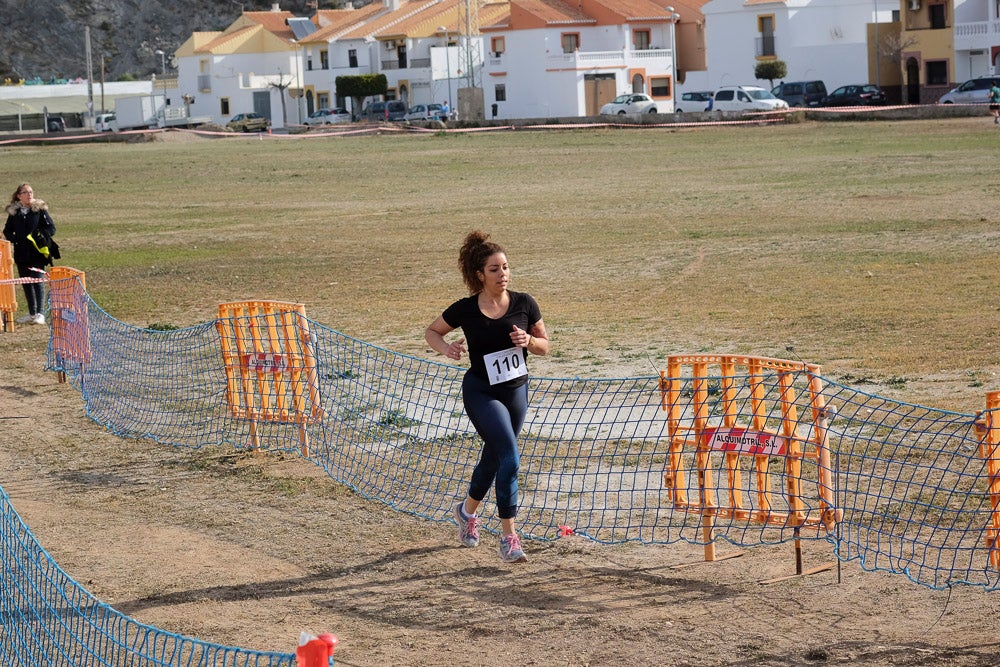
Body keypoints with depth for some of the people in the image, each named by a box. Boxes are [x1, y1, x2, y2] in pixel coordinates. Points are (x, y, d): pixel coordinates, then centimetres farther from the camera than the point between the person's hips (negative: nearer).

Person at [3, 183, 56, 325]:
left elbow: (51, 228, 0)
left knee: (37, 281, -10)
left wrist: (40, 237, -13)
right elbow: (7, 231, 14)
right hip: (21, 253, 4)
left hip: (37, 252, -4)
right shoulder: (13, 212, 9)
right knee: (26, 283, 10)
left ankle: (40, 313, -10)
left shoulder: (40, 209, 0)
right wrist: (15, 239, -5)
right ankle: (32, 313, 19)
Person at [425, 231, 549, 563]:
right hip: (481, 393, -4)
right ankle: (508, 537, -12)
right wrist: (445, 348, -16)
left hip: (517, 390, 4)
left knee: (493, 457, 19)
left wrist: (528, 340, -17)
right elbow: (432, 331, 4)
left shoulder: (524, 304, -6)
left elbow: (544, 345, 5)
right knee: (510, 458, -18)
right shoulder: (465, 310, -12)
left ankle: (468, 510, 47)